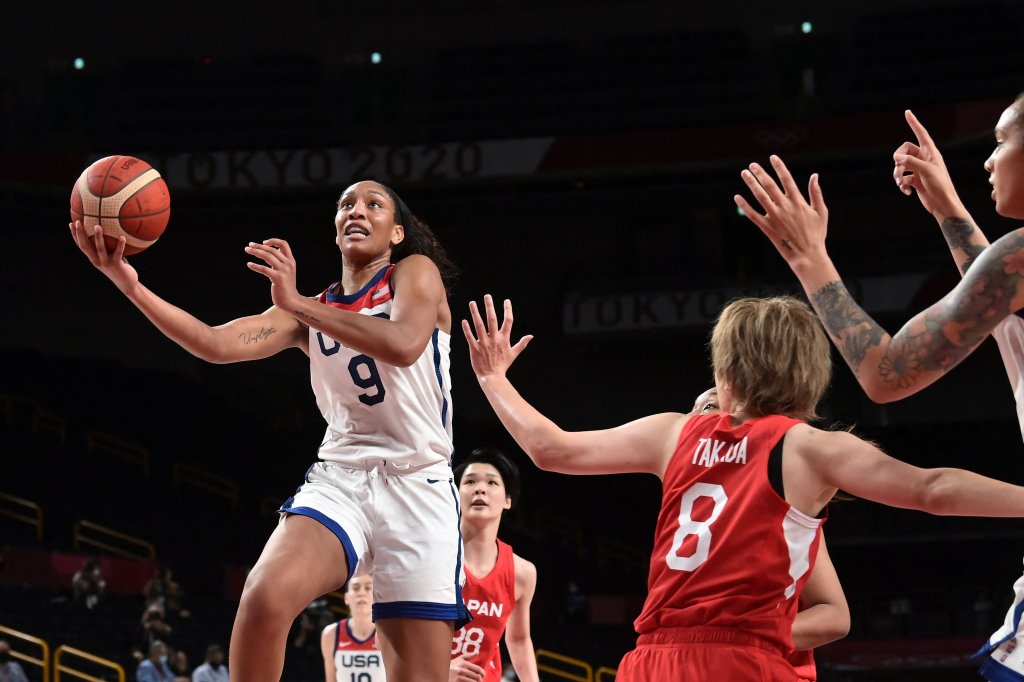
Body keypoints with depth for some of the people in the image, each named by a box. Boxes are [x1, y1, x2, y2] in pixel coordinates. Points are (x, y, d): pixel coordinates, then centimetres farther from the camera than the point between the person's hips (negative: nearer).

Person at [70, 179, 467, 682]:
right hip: (338, 480, 3)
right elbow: (217, 344, 1)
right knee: (263, 597, -28)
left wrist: (297, 303, -22)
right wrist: (130, 286, -13)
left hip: (416, 485, -3)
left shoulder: (415, 273, 5)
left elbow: (404, 345, -18)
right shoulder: (309, 311, 17)